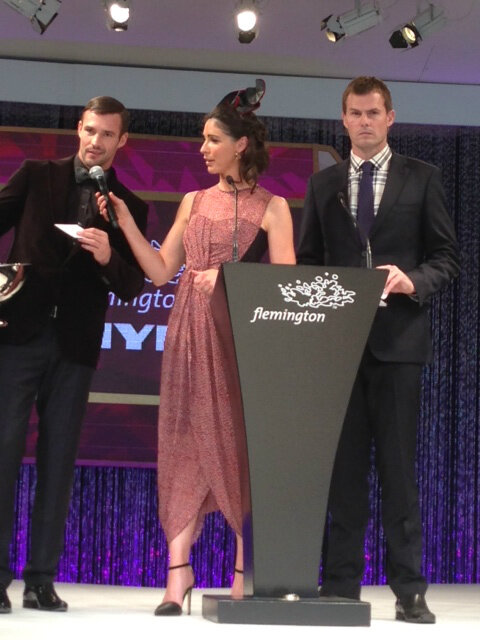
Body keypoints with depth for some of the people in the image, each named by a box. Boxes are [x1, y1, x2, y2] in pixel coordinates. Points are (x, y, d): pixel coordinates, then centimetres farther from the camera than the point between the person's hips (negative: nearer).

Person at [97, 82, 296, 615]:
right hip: (191, 336, 3)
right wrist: (125, 223, 5)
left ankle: (244, 573, 3)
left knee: (241, 446, -3)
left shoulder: (272, 207, 5)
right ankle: (178, 576, -4)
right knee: (185, 446, -2)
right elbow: (161, 271, 12)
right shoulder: (193, 202, 17)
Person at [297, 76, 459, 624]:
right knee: (343, 465, 2)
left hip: (397, 337, -2)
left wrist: (416, 280, -14)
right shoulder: (324, 184, 14)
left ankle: (408, 589, 0)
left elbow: (447, 257, 5)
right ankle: (341, 583, 5)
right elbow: (307, 260, 14)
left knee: (398, 464, -3)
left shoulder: (421, 179, 7)